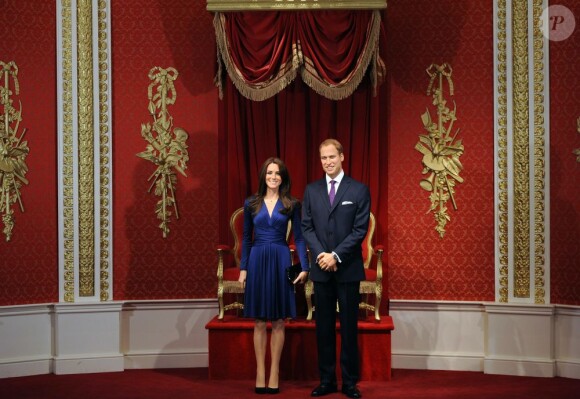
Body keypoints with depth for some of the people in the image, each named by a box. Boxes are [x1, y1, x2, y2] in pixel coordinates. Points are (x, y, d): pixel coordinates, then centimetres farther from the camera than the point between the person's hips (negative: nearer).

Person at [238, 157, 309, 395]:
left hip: (280, 261, -1)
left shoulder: (291, 204, 2)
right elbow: (246, 238, 8)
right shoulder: (251, 203, 5)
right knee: (259, 321, 4)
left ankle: (274, 373, 11)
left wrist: (304, 267, -8)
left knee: (278, 321, 4)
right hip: (257, 261, 1)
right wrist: (243, 268, 3)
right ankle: (260, 372, 10)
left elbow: (299, 237, 1)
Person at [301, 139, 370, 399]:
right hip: (321, 269, 3)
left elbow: (360, 230, -7)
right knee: (324, 327, 6)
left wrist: (336, 256, -14)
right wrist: (321, 255, -10)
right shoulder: (311, 190, 8)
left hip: (348, 269, -2)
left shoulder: (359, 190, -1)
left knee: (349, 327, 3)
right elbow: (307, 227, 5)